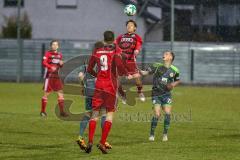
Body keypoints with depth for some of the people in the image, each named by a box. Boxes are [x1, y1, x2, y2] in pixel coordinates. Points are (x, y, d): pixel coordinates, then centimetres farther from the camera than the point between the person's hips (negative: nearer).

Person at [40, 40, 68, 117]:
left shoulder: (59, 55, 13)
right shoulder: (48, 53, -5)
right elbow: (44, 63, -16)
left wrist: (61, 64, -1)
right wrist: (51, 67, -31)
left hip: (56, 76, 5)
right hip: (49, 75, -5)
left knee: (60, 93, 0)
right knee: (46, 93, 0)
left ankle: (62, 111, 3)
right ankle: (43, 111, 9)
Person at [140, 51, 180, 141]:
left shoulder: (174, 70, 3)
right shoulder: (157, 66, -1)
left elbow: (177, 80, 19)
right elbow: (146, 72, -7)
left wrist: (173, 85, -1)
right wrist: (139, 71, -25)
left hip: (166, 94, 2)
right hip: (156, 94, -2)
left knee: (167, 113, -10)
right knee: (157, 115, -10)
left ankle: (165, 134, 7)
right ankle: (151, 134, 6)